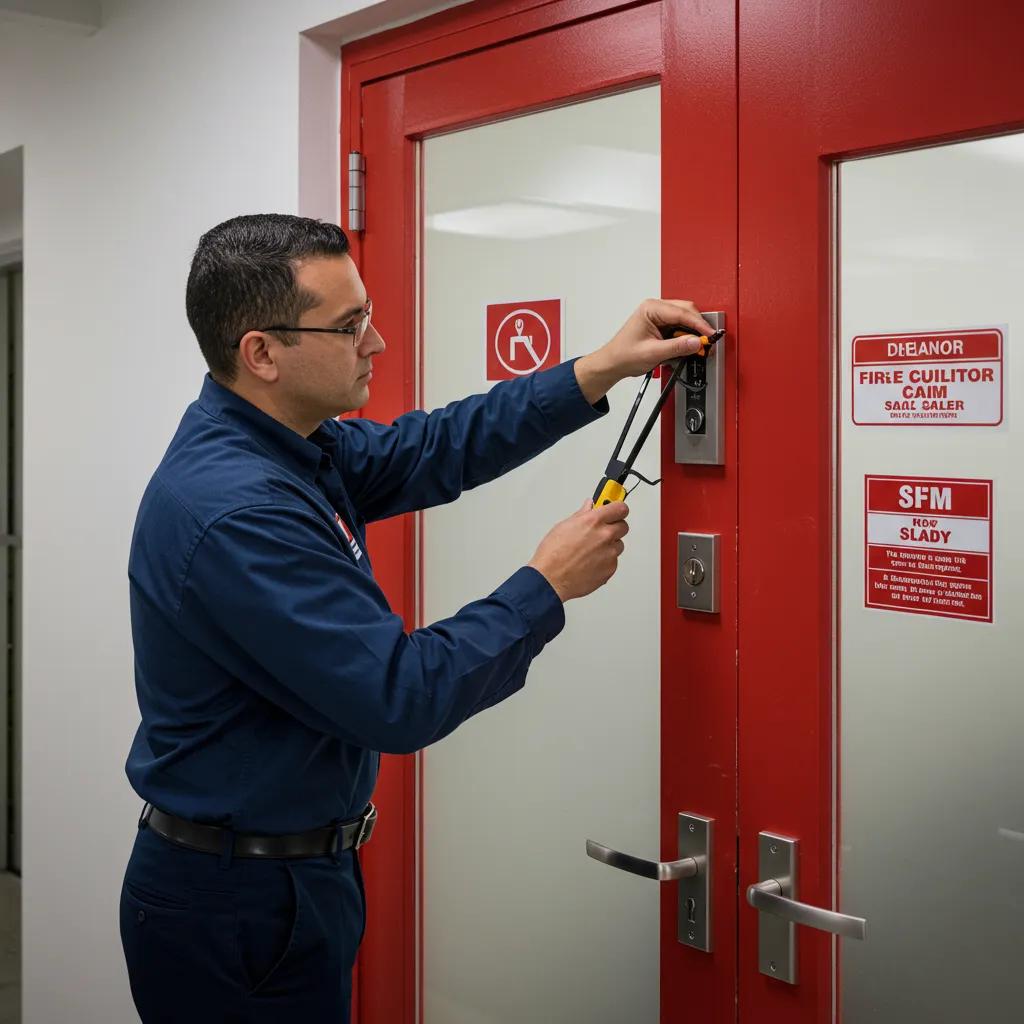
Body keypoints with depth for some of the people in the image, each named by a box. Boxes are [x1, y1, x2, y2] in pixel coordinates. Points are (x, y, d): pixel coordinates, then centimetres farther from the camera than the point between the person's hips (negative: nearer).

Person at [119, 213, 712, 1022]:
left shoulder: (279, 443, 0)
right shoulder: (237, 512, -29)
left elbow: (432, 450, 6)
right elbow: (402, 699, -29)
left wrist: (600, 370, -1)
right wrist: (548, 586, -17)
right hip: (240, 902, -9)